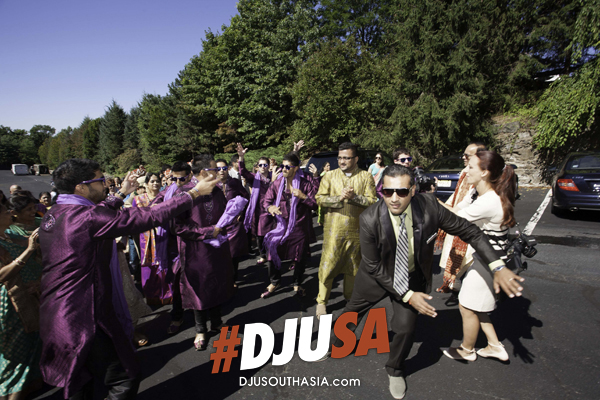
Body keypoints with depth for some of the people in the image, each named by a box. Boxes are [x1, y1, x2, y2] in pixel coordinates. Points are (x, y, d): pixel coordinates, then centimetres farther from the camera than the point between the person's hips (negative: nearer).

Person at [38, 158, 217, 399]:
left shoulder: (53, 214, 3)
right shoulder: (88, 217, -24)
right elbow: (148, 217, -24)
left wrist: (122, 194, 31)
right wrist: (194, 194, -17)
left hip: (55, 314, 10)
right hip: (85, 318, -10)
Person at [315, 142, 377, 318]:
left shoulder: (366, 176, 3)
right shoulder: (330, 176, 4)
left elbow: (372, 201, -4)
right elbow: (320, 198, -3)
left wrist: (354, 197, -18)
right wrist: (339, 198, -16)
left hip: (356, 230, 1)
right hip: (333, 229, -1)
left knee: (353, 267, 13)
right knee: (328, 265, -1)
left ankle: (350, 299, 32)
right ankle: (321, 301, 14)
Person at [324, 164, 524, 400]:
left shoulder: (428, 206, -27)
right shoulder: (369, 220, -32)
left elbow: (469, 231, -14)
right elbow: (374, 267, -22)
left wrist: (498, 267, -21)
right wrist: (407, 295, -21)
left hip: (413, 276, 1)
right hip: (378, 275, 0)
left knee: (406, 327, 1)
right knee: (352, 312, 16)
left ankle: (395, 370, 36)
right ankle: (336, 346, 51)